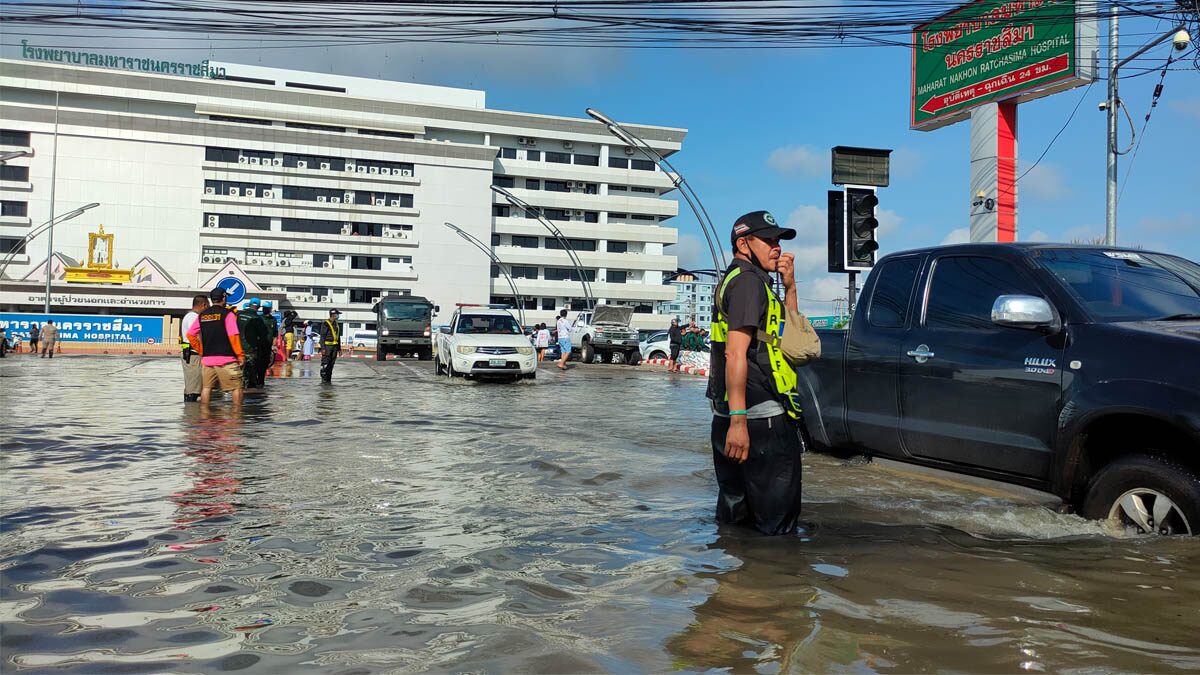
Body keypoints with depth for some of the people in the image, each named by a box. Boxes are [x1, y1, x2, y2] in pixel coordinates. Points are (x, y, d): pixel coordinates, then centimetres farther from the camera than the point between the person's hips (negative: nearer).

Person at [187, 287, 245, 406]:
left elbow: (190, 334, 11)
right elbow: (233, 336, -13)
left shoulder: (202, 315, 10)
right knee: (236, 387, 1)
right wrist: (240, 355, -8)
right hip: (226, 358, -5)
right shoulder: (227, 314, -6)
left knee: (206, 387, 11)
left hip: (207, 358, 5)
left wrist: (200, 350, 16)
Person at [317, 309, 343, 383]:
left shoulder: (336, 324, 16)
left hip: (334, 346, 7)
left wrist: (339, 348, 17)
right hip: (327, 346, -7)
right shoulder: (325, 323, -8)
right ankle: (324, 378, -3)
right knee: (325, 363, -7)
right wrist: (322, 348, -17)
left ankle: (328, 378, 11)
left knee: (331, 363, 7)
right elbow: (322, 336, -10)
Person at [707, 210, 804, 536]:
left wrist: (789, 286, 14)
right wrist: (738, 420, -27)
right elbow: (736, 353, -21)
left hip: (738, 415, 11)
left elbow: (785, 332, 28)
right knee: (777, 523, -4)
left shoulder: (736, 280, 22)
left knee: (734, 515, 18)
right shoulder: (748, 281, -11)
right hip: (761, 417, -11)